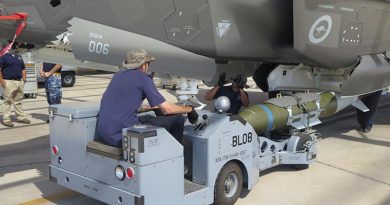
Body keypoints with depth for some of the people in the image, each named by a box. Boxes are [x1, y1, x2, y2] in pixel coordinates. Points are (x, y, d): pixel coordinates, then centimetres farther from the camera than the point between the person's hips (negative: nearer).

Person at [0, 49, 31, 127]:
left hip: (19, 82, 6)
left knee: (18, 101, 11)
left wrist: (24, 79, 10)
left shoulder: (19, 57, 17)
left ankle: (20, 117, 17)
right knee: (7, 101, -3)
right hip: (8, 82, -6)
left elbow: (23, 69, 22)